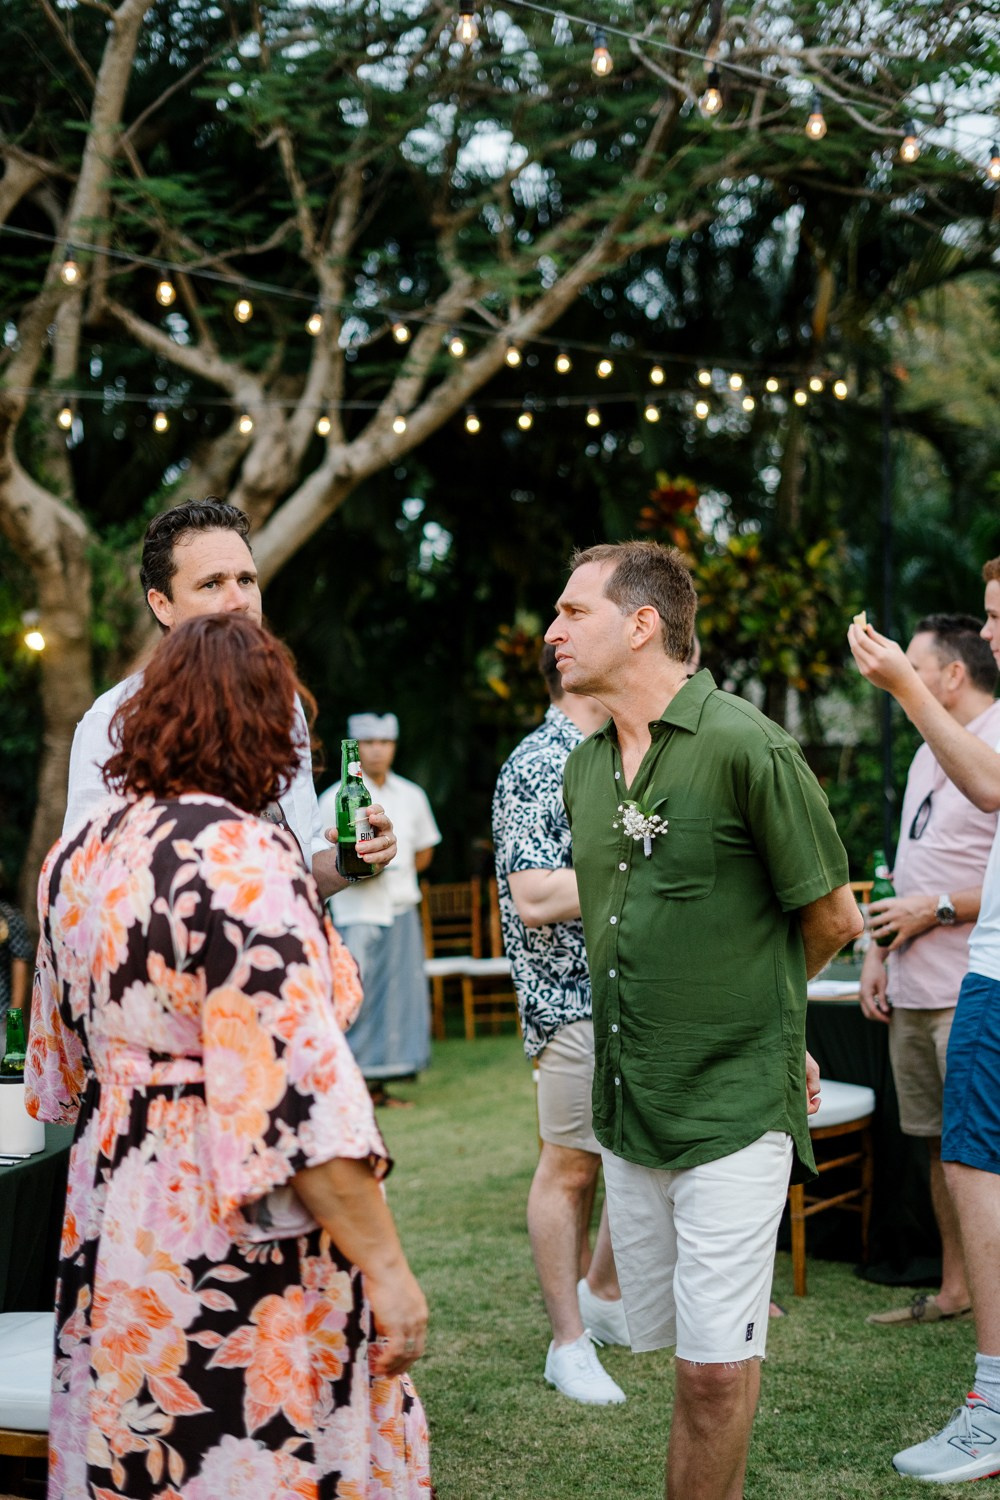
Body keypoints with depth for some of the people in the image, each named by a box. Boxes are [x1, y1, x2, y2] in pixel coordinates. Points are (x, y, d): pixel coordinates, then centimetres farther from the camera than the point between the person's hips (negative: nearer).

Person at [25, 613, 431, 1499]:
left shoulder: (79, 854, 7)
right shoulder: (245, 858, -19)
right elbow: (297, 1090, -24)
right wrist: (386, 1267, -19)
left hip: (108, 1218, 8)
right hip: (241, 1256, -8)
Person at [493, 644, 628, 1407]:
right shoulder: (535, 768, -13)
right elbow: (534, 899, -22)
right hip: (575, 997, -9)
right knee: (572, 1168, 1)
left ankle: (605, 1294, 32)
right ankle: (570, 1342, 11)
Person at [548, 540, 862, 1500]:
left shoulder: (746, 747, -14)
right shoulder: (584, 768, 8)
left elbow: (833, 919, -5)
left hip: (731, 1106, -7)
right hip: (627, 1099, 7)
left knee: (715, 1363, -3)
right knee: (665, 1338, 15)